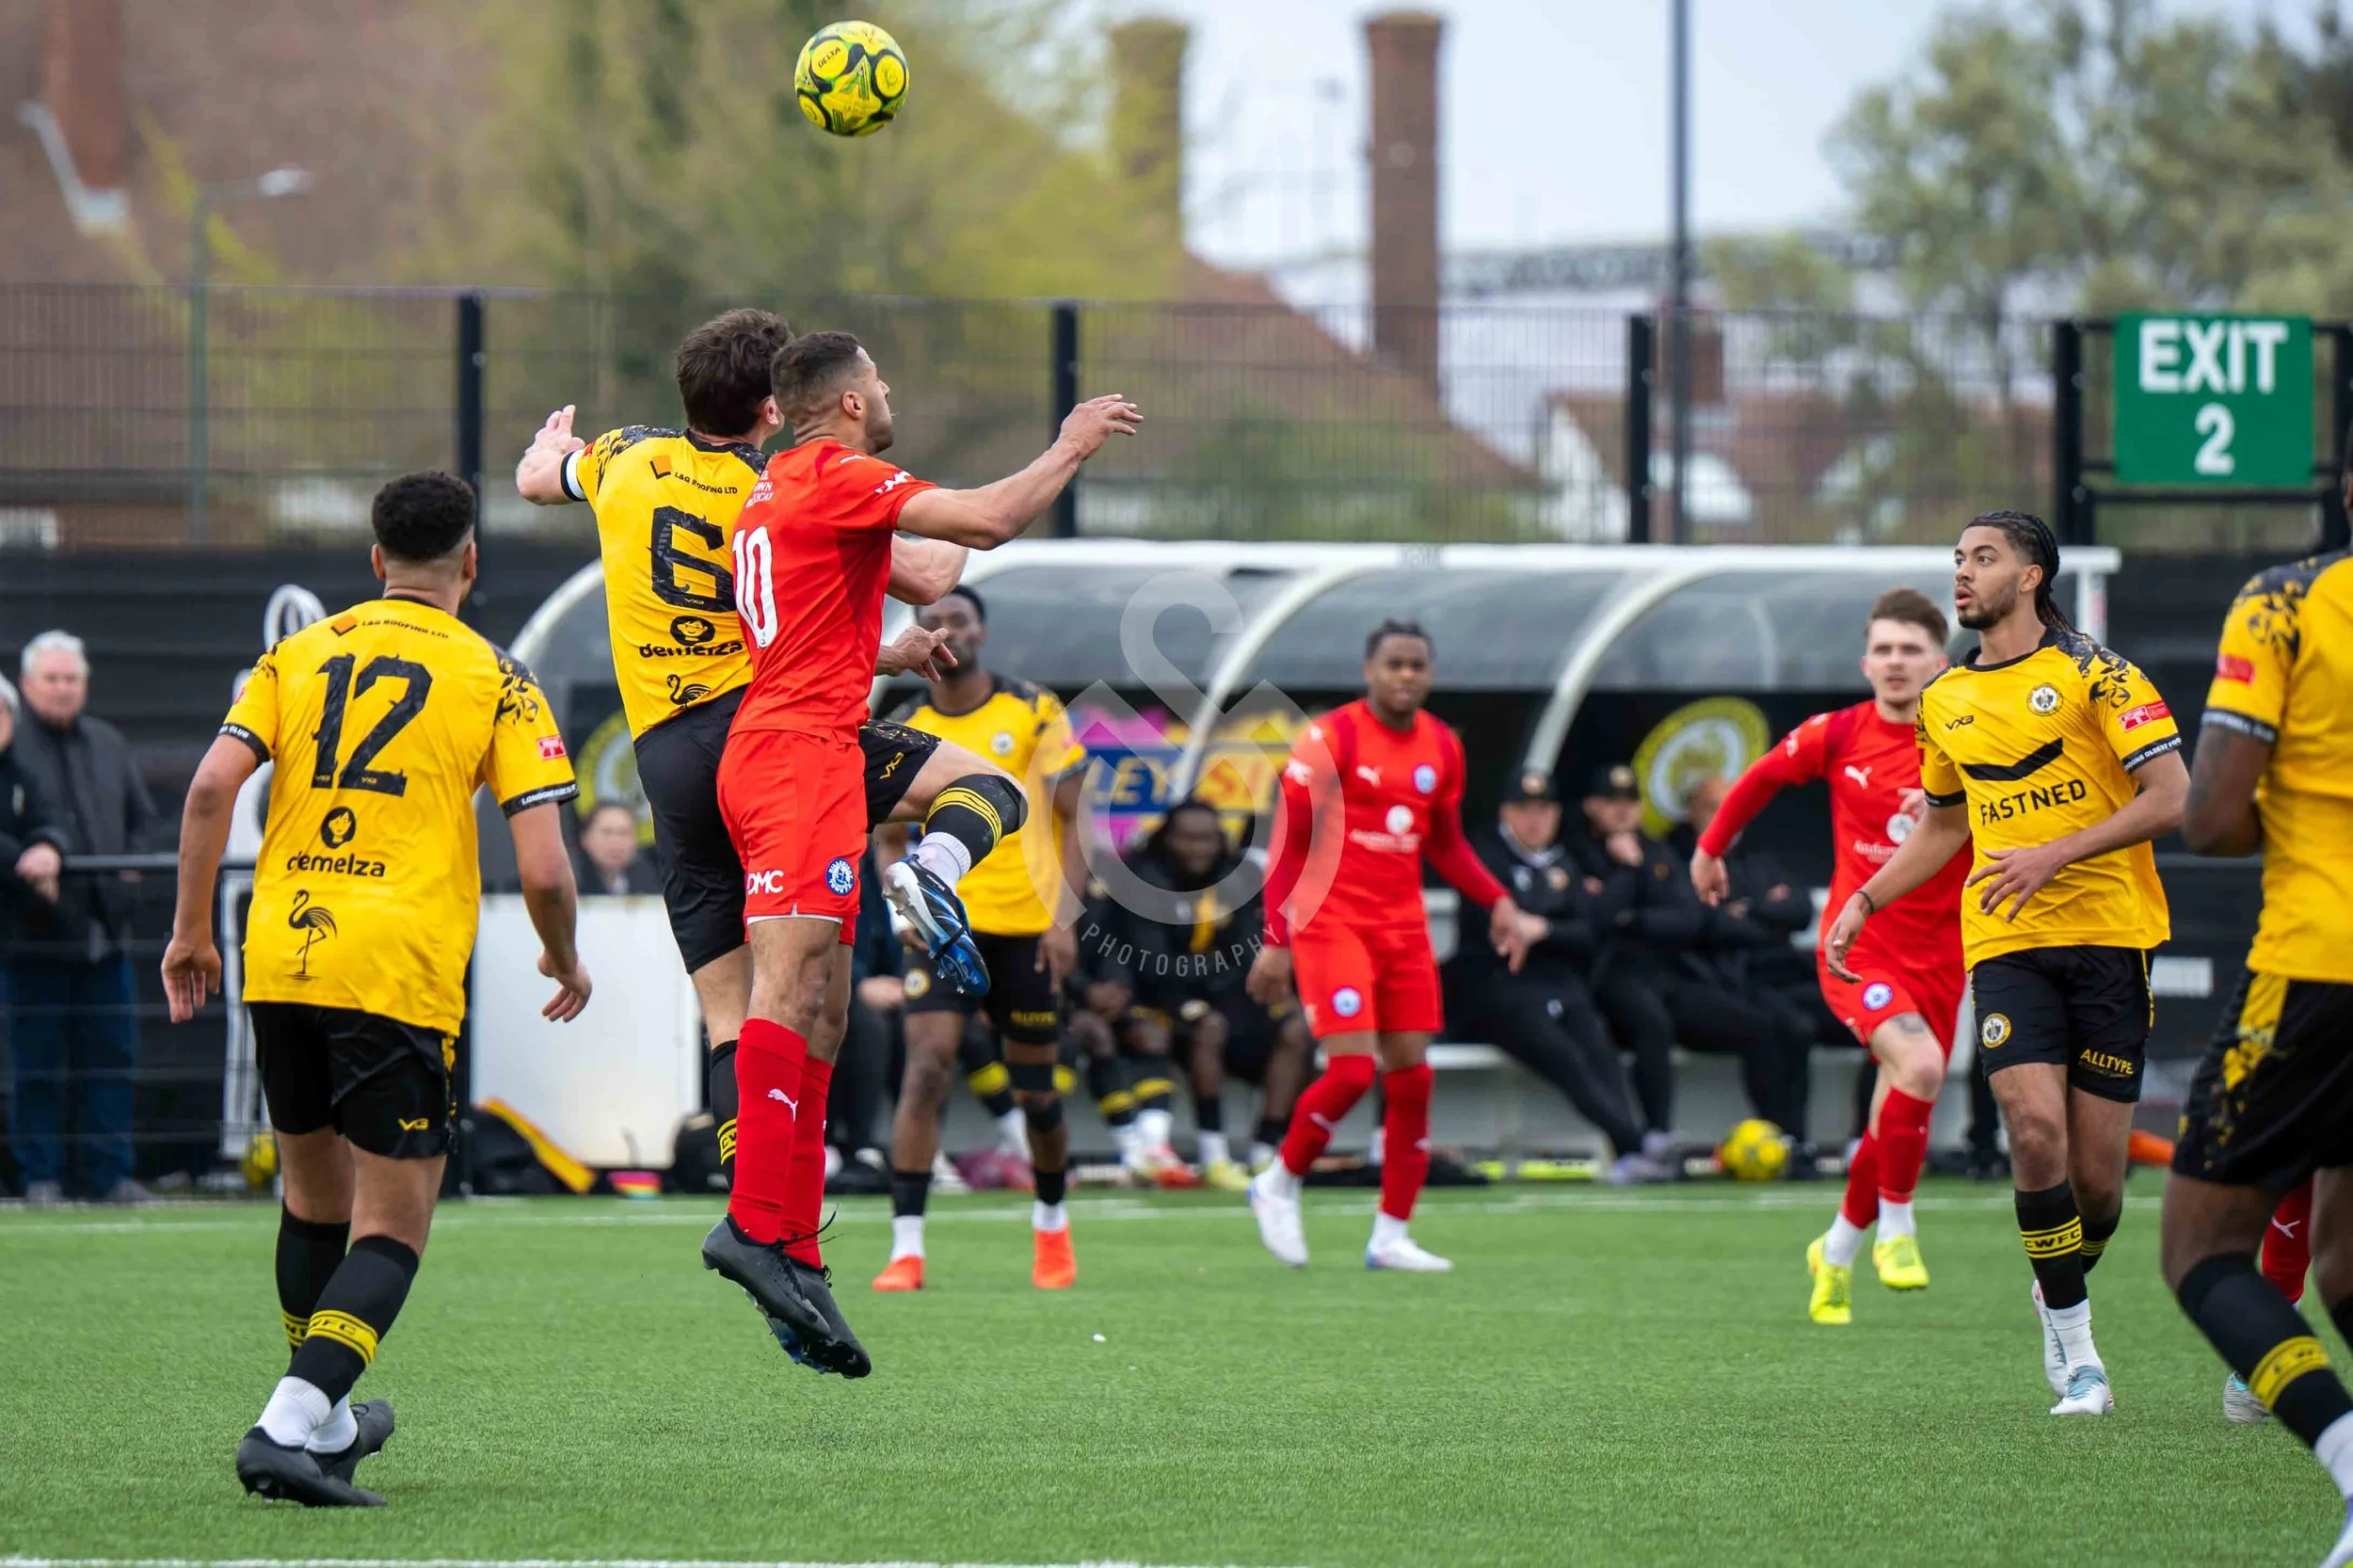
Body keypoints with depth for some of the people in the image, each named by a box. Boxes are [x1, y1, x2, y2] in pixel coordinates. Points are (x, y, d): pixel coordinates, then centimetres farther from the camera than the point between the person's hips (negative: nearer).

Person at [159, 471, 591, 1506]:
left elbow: (213, 786, 0)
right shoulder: (496, 681, 3)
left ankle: (325, 1419, 36)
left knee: (315, 1197, 22)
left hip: (278, 955, 4)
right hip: (399, 969, -4)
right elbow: (543, 870, -3)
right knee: (389, 1231, -2)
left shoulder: (299, 654, 13)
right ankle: (290, 1427, -20)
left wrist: (190, 933, 9)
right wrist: (565, 963, 16)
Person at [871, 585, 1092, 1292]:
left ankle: (1051, 1221, 35)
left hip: (1026, 928, 0)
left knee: (1036, 1091, 9)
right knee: (926, 1069, -17)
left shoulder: (1035, 714, 0)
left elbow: (1072, 817, 1)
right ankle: (906, 1247, -19)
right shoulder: (902, 733, 4)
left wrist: (1065, 915, -9)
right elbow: (890, 838, 13)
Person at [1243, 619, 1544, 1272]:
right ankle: (1279, 1185, 8)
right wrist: (1276, 942, -12)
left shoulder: (1442, 747, 9)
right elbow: (1288, 843, -8)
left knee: (1411, 1074, 2)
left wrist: (1500, 904, 7)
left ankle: (1391, 1236, 10)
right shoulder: (1330, 739, -9)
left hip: (1403, 925, 6)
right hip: (1332, 920, -6)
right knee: (1351, 1070, -16)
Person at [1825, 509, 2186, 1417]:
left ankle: (2061, 1292, 29)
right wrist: (1864, 903, 18)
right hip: (2004, 943, 3)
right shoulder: (1944, 703, 14)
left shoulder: (2093, 673, -3)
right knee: (2036, 1127, -19)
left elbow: (2170, 795, -10)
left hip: (2109, 934, -3)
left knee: (2096, 1172, -3)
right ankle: (2076, 1352, -9)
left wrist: (2057, 854, -18)